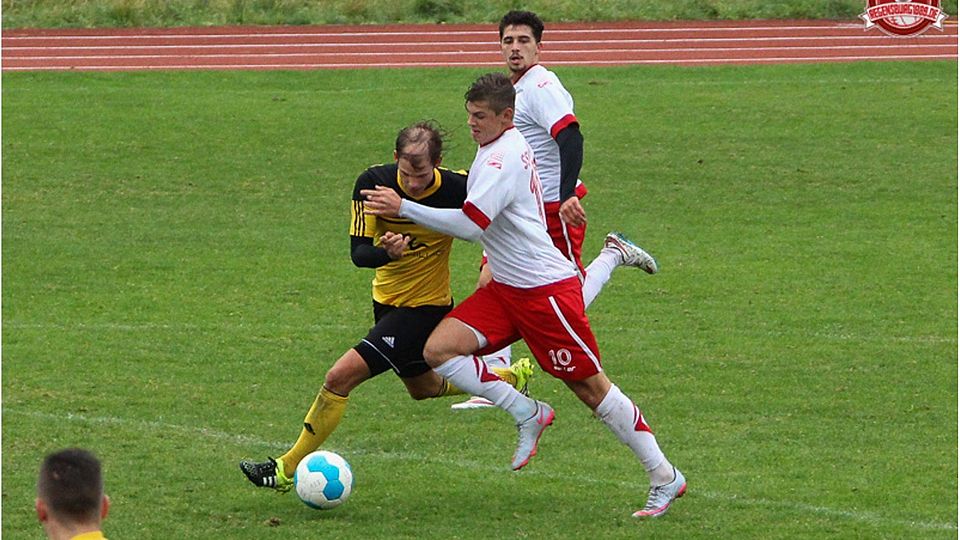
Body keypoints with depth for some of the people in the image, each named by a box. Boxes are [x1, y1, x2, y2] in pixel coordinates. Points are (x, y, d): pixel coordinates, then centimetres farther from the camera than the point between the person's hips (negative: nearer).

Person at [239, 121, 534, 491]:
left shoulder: (458, 190, -23)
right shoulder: (374, 183, -16)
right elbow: (358, 252, -18)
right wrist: (388, 253, -38)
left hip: (426, 307, -6)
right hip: (387, 301, 6)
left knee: (340, 377, -16)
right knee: (423, 387, 29)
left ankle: (288, 469, -4)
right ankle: (511, 379, 54)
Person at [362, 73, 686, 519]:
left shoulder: (502, 159, -20)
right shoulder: (505, 146, 10)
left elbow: (469, 224, -29)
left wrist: (403, 209, -26)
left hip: (546, 289, -9)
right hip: (506, 288, 9)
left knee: (590, 387, -2)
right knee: (439, 349, -8)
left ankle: (664, 477, 9)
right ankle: (527, 414, 2)